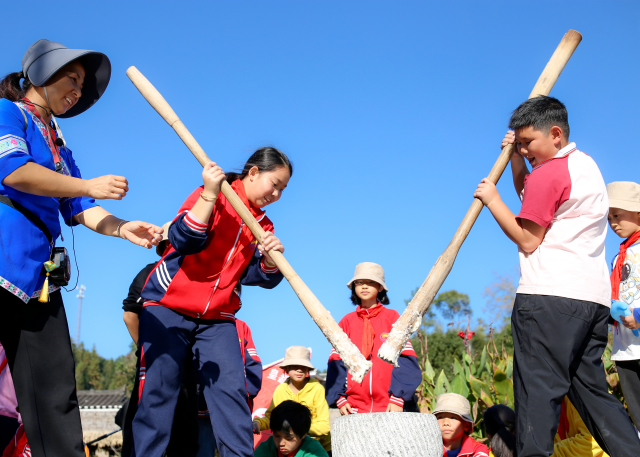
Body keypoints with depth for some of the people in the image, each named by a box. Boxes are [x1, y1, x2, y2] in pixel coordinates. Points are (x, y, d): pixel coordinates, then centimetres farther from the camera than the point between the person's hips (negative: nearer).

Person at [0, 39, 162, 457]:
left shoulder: (61, 151, 27)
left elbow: (79, 210, 21)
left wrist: (123, 229, 2)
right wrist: (89, 186, -7)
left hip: (38, 273, 8)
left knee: (55, 388, 3)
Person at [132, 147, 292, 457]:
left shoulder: (263, 225, 11)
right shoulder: (212, 196, -6)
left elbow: (258, 277, 4)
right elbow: (184, 239, -21)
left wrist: (271, 258, -17)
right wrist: (209, 194, -28)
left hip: (217, 318, 5)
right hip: (167, 306, -5)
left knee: (231, 390, -7)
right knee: (158, 390, -8)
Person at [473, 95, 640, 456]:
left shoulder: (548, 173, -7)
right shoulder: (587, 164, 21)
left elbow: (528, 240, -5)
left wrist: (492, 200, 3)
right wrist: (517, 160, 20)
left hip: (550, 296, -9)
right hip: (594, 296, 9)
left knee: (538, 389, -11)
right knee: (591, 389, 14)